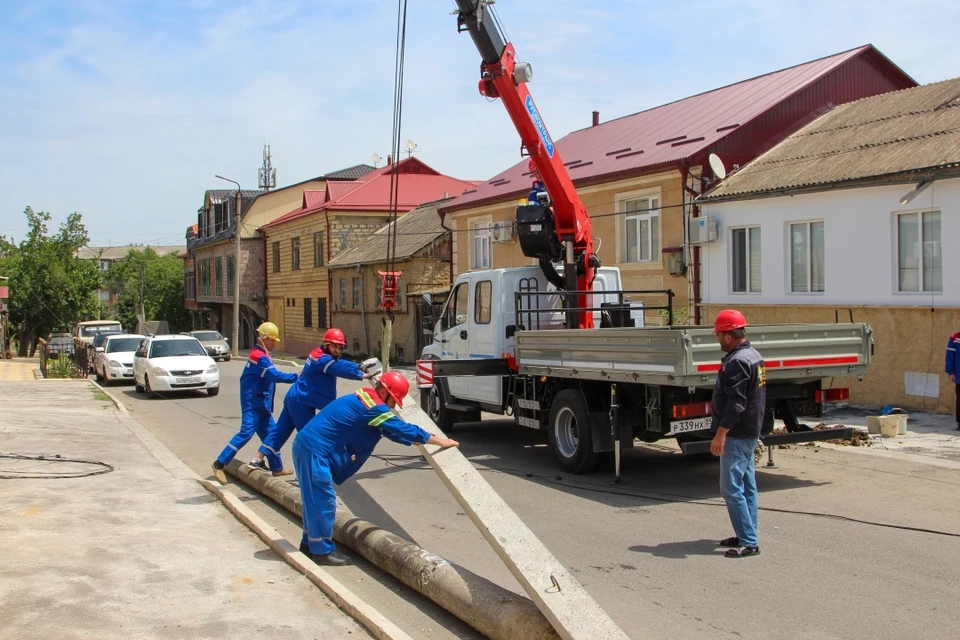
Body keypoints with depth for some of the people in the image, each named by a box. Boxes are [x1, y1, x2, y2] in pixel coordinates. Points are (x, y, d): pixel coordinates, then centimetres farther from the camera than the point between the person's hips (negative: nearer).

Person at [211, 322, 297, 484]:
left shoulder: (261, 354, 15)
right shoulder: (259, 356, -17)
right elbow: (275, 375, -24)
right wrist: (295, 377, -19)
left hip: (261, 403, 10)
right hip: (254, 403, -10)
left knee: (270, 434, 12)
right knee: (246, 432, -15)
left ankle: (277, 468, 19)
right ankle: (219, 464, -11)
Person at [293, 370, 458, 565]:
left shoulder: (361, 400, 16)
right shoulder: (373, 407, -14)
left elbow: (396, 429, 26)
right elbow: (404, 430, -11)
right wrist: (441, 442, -3)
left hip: (307, 445, 10)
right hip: (314, 450, -10)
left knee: (315, 499, 19)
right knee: (323, 501, -3)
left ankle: (310, 543, 29)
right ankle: (322, 551, 5)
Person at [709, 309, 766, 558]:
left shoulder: (737, 362, -20)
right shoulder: (754, 356, 13)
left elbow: (736, 403, -26)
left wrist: (720, 434, -23)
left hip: (737, 435, -11)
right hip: (750, 432, 11)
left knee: (731, 488, -8)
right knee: (747, 486, 14)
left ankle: (748, 542, -6)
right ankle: (747, 535, 22)